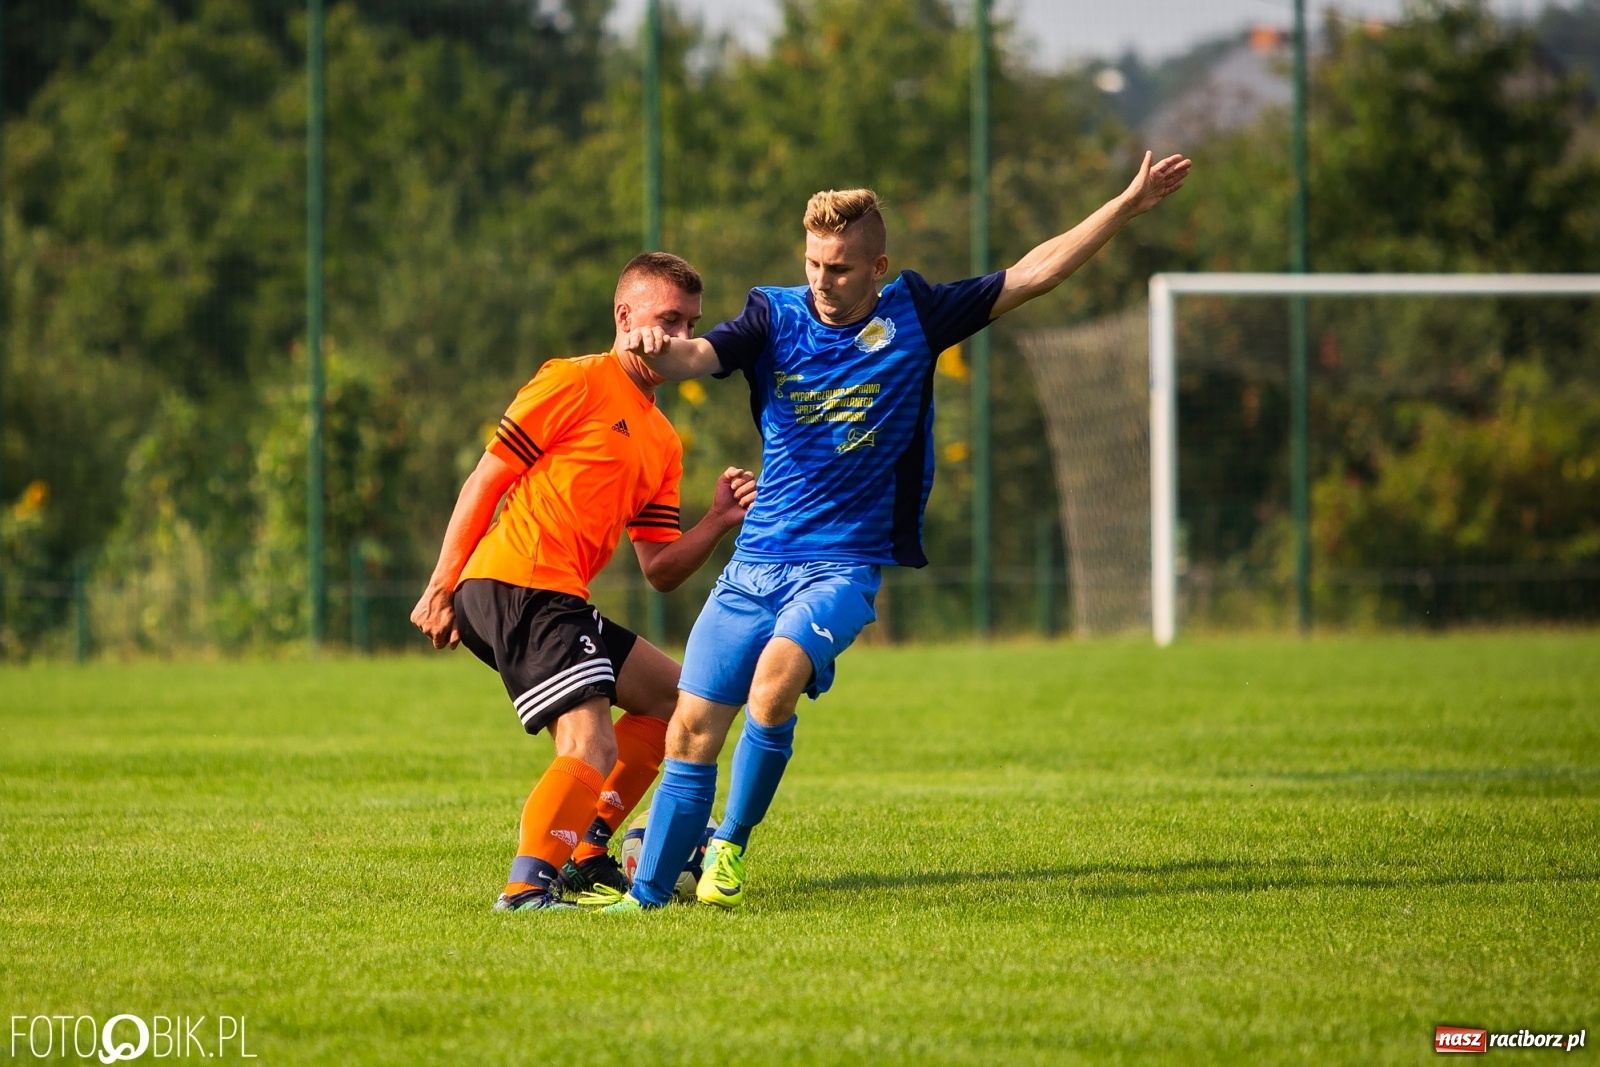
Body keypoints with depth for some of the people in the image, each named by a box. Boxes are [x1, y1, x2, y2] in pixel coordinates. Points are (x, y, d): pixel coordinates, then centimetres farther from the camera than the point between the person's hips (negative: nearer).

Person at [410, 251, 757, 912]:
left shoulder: (663, 446, 22)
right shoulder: (575, 383, -2)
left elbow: (660, 571, 19)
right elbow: (485, 481, -5)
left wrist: (719, 521, 1)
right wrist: (442, 587, -8)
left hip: (560, 601, 10)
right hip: (514, 582, -10)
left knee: (670, 694, 20)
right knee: (592, 750, -21)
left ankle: (583, 857, 16)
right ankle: (527, 889, -30)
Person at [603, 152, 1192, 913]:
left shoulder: (913, 315, 2)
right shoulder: (775, 317, 2)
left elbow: (1033, 274, 5)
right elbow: (695, 357, -15)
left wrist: (1129, 205, 1)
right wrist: (653, 349, -39)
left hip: (844, 565, -2)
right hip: (756, 562, 2)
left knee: (776, 678, -29)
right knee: (692, 731, -2)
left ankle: (731, 843, -10)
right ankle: (646, 893, 10)